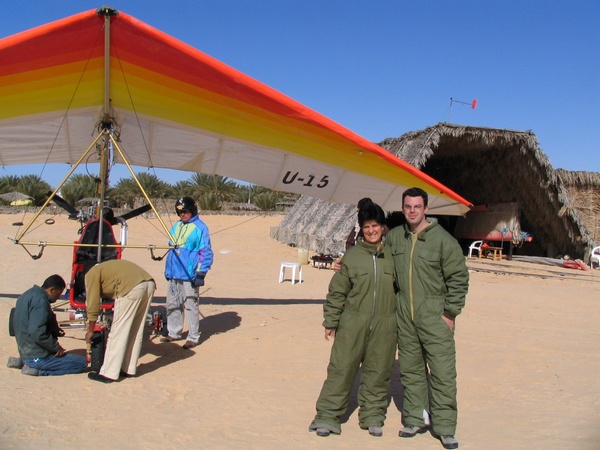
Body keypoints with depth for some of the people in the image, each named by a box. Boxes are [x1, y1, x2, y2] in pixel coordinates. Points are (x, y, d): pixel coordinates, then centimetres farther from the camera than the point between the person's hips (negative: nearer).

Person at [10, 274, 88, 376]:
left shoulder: (28, 294, 10)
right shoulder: (40, 300, -21)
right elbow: (37, 333, -30)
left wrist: (56, 331, 11)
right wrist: (56, 347, -17)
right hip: (37, 356, -10)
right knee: (82, 362, -10)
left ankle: (22, 362, 15)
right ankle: (37, 368, -10)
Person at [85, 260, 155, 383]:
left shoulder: (91, 274, 14)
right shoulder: (105, 268, 38)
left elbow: (92, 305, 10)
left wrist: (90, 331, 19)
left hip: (132, 288, -8)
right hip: (149, 284, 8)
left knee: (117, 332, 2)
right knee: (136, 332, 18)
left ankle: (109, 374, 8)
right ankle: (129, 369, 27)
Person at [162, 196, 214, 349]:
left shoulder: (200, 227, -8)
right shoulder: (176, 226, 14)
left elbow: (205, 252, -10)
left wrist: (201, 273, -15)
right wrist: (167, 269, 21)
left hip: (189, 274, -7)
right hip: (174, 274, 8)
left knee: (190, 305, -2)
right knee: (172, 305, 14)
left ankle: (193, 337, 8)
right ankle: (173, 333, 28)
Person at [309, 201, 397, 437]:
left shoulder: (392, 256, 5)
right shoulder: (352, 256, 0)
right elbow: (337, 291, 3)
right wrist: (331, 321, 2)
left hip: (385, 324, 2)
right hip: (353, 322, -1)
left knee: (378, 371, 10)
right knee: (341, 369, 0)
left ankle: (372, 415, 26)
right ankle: (328, 415, 11)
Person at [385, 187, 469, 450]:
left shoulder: (443, 239, -8)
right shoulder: (394, 237, 7)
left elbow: (459, 278, -5)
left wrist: (450, 313, -8)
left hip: (435, 315, -4)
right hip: (404, 315, 4)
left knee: (443, 371, -3)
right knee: (410, 370, 12)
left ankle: (445, 426, 9)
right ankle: (414, 420, 25)